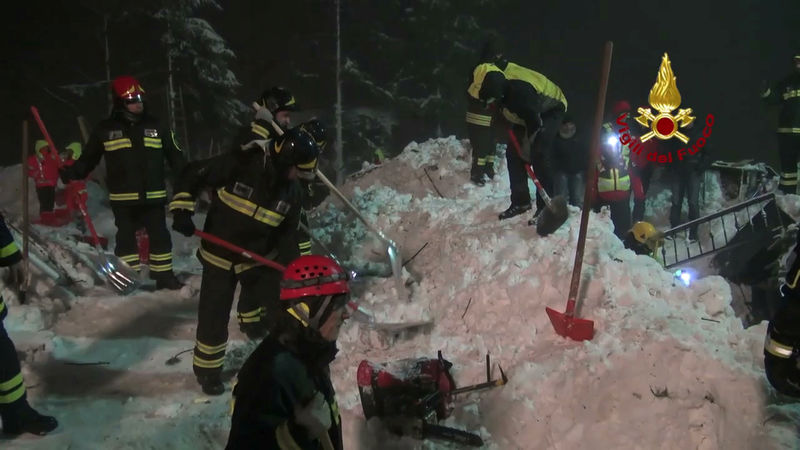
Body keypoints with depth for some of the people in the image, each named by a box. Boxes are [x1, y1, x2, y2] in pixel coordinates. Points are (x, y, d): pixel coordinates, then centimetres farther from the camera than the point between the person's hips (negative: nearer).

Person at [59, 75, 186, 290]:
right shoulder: (105, 130, 3)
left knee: (160, 237, 6)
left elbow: (175, 156, 9)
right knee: (126, 238, 6)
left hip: (153, 196, 1)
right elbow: (88, 158, 5)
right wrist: (71, 173, -10)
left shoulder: (155, 126, 6)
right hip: (123, 199, -1)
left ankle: (164, 275, 15)